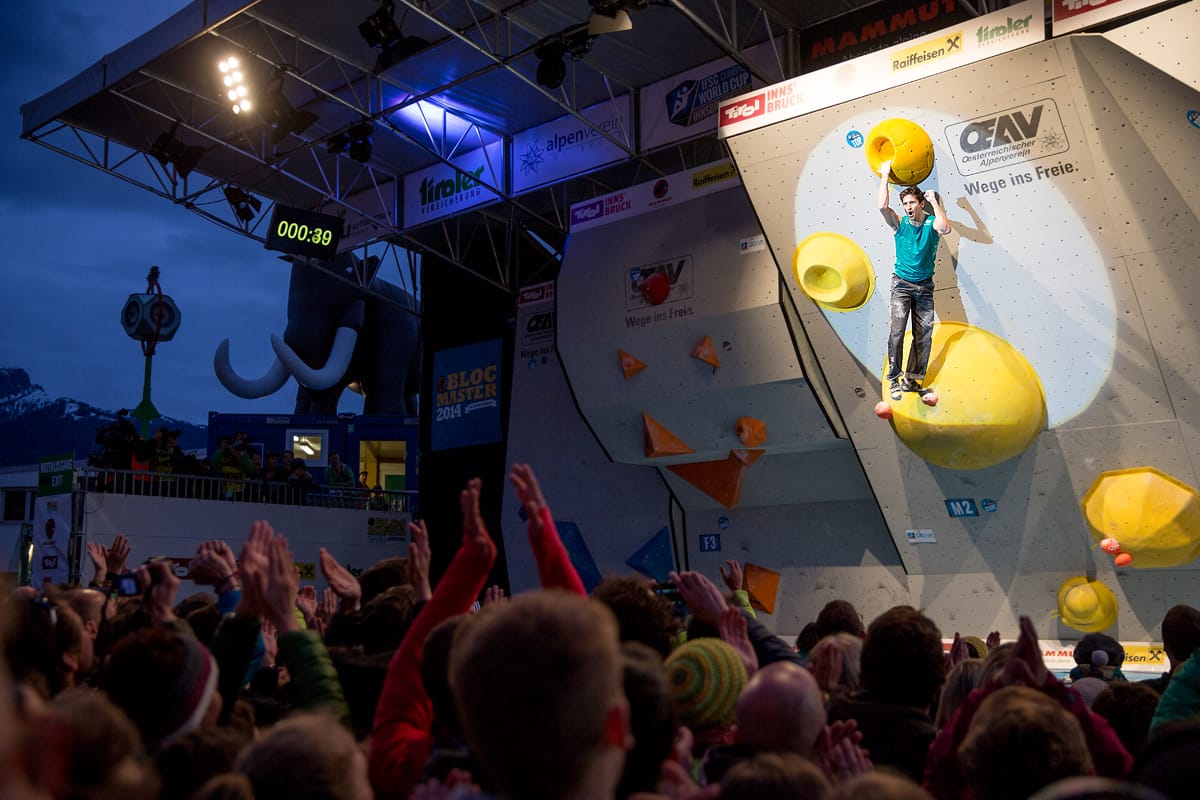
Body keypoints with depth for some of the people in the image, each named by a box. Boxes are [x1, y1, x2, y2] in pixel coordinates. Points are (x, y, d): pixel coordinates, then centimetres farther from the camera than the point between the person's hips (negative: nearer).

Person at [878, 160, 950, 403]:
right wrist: (885, 175, -12)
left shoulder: (932, 223, -1)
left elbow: (945, 229, -26)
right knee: (897, 331, -12)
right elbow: (883, 206, -18)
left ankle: (913, 380, 12)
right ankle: (894, 379, -5)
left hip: (925, 287, 2)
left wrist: (935, 201, -17)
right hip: (902, 284, -1)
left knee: (924, 335, 2)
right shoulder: (899, 223, -1)